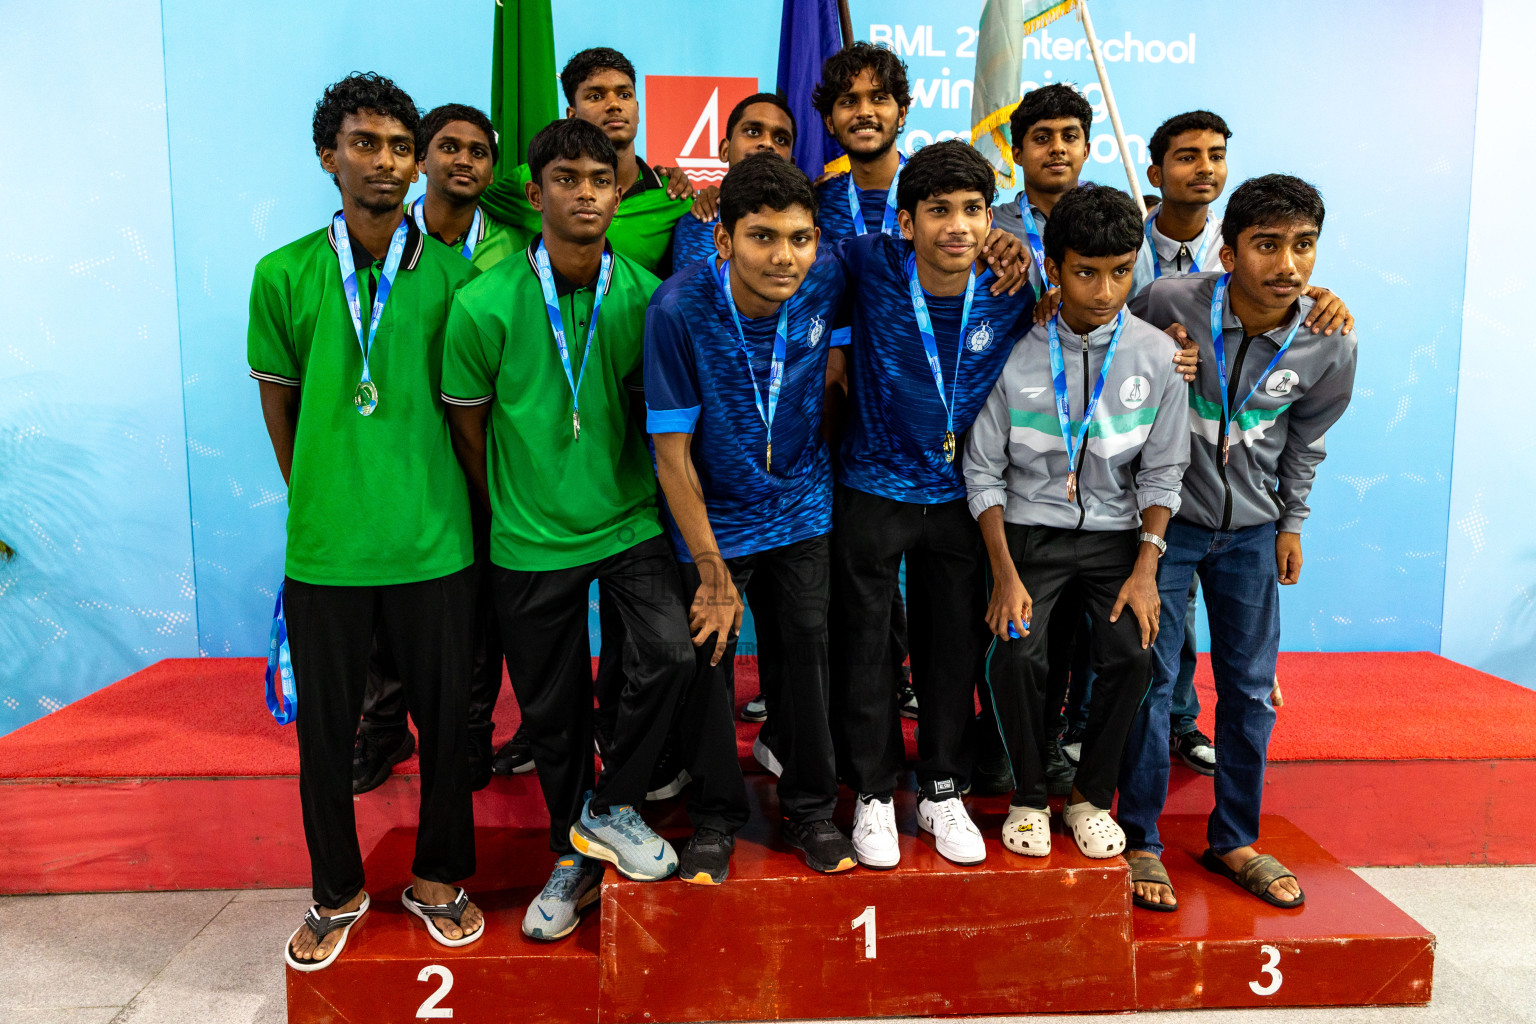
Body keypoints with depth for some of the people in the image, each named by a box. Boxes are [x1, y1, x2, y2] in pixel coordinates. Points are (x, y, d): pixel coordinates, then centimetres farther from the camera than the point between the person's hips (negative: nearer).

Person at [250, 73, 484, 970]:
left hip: (434, 542, 0)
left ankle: (437, 877, 33)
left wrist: (432, 497, 9)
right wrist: (319, 500, 11)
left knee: (448, 716, 10)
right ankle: (338, 890, 34)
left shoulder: (451, 277, -2)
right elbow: (278, 406, 8)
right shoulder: (285, 275, -2)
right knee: (326, 726, 12)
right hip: (324, 547, 0)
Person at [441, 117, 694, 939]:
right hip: (531, 540, -1)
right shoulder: (484, 304, -11)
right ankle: (574, 859, 35)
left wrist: (641, 497, 7)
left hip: (630, 524, 1)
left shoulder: (646, 295, -5)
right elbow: (467, 428, 0)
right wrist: (512, 514, 7)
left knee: (670, 655, -19)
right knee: (551, 707, 11)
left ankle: (610, 809, 9)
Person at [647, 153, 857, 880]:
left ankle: (810, 810, 33)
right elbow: (672, 452, -20)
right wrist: (712, 573, -17)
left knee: (805, 658, 11)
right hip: (712, 522, -2)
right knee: (708, 664, 9)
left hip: (801, 514, 3)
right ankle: (716, 815, 32)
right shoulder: (679, 310, -25)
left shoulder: (825, 282, -17)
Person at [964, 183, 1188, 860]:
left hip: (1116, 532, 2)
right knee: (1017, 654, -20)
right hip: (1031, 529, -1)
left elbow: (1162, 473, 3)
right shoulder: (1015, 353, -9)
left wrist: (1145, 568, -6)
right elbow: (984, 470, -5)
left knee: (1131, 652, -17)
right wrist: (1005, 574, -10)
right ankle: (1029, 797, 6)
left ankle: (1091, 797, 9)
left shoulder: (1157, 355, -4)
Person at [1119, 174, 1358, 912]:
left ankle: (1234, 839, 28)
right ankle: (1141, 842, 16)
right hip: (1165, 518, -3)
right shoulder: (1169, 304, -19)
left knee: (1251, 688, 9)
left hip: (1252, 529, 3)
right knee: (1151, 678, -1)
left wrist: (1292, 522, 13)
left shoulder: (1332, 346, -10)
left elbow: (1305, 439, 8)